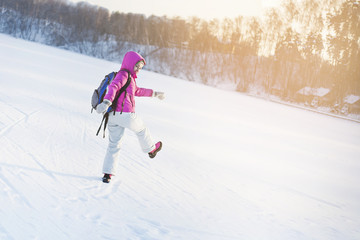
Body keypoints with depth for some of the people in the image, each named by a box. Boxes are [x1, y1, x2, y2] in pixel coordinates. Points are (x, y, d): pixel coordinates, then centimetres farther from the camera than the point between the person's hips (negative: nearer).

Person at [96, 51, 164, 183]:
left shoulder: (129, 77, 23)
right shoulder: (123, 74, -8)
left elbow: (137, 91, 39)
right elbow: (113, 87, -27)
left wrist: (154, 93, 48)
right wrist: (107, 102, -44)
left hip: (113, 117, 9)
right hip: (125, 114, -9)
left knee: (114, 144, 9)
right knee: (141, 129, 20)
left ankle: (108, 173, 5)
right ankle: (151, 149, 44)